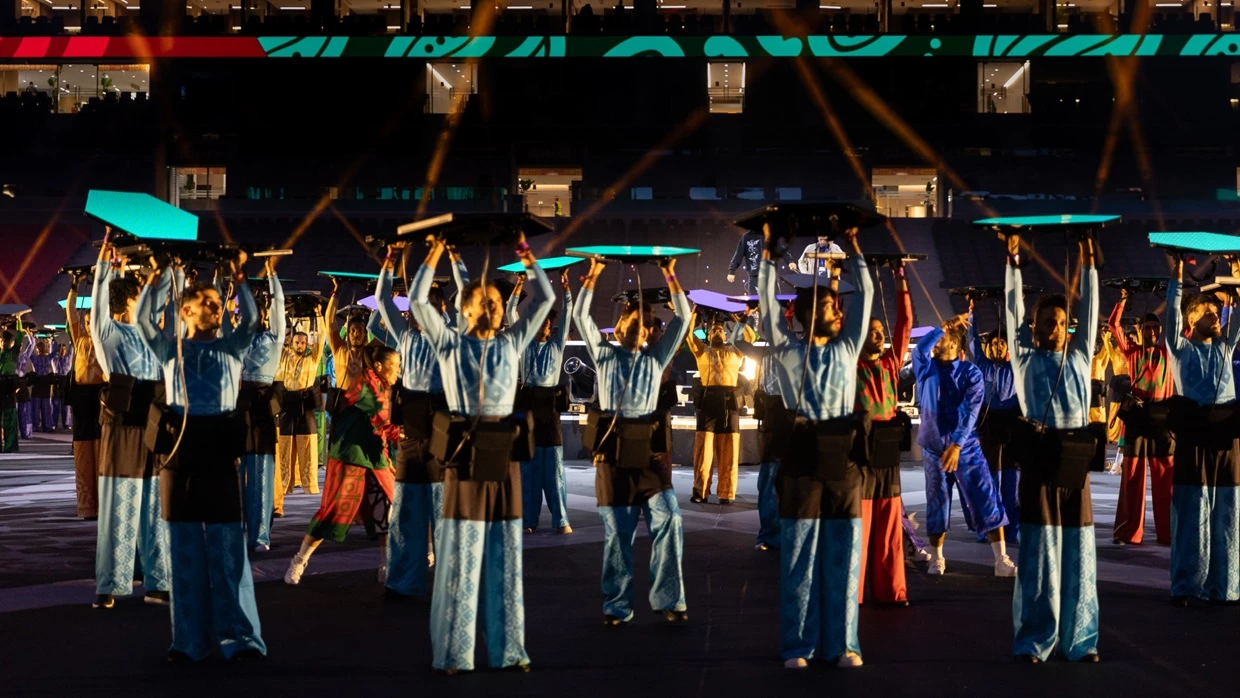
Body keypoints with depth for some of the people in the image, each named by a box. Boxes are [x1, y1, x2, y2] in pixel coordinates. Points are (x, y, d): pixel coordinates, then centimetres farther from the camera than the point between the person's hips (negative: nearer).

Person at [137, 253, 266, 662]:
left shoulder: (232, 347, 12)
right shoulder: (170, 347, 11)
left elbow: (251, 319, -4)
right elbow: (143, 317, -2)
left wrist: (239, 278, -8)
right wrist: (158, 274, -7)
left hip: (220, 446, 0)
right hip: (180, 445, 1)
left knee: (227, 544, -2)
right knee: (185, 545, 5)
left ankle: (238, 636, 0)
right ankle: (189, 638, 11)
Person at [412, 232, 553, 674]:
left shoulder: (512, 342, 11)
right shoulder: (451, 343, 3)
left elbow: (545, 299, 11)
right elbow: (419, 302, -7)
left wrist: (527, 258, 7)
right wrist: (435, 255, -7)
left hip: (502, 447, 3)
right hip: (465, 446, -3)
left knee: (506, 550, 7)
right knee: (462, 550, -1)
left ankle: (507, 648, 15)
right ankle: (454, 652, 7)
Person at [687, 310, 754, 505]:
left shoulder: (735, 351, 21)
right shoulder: (702, 350, 18)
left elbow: (751, 337, 12)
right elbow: (688, 334, 8)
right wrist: (694, 313, 12)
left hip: (729, 401, 1)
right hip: (708, 400, -1)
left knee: (728, 451, -1)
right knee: (704, 449, -3)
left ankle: (726, 493, 0)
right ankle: (700, 492, -1)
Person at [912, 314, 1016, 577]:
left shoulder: (972, 373, -2)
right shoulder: (927, 369, 4)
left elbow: (970, 411, -13)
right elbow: (920, 348, -19)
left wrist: (956, 445, -23)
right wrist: (945, 326, -21)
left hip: (967, 447, -1)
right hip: (934, 447, 1)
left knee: (988, 502, -6)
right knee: (937, 505, 8)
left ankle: (1002, 562, -5)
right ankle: (936, 560, 21)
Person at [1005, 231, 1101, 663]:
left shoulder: (1079, 356, 14)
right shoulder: (1026, 357, 7)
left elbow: (1090, 311, 12)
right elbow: (1014, 310, 4)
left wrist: (1088, 263, 9)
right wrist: (1013, 262, 2)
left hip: (1076, 454, 3)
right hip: (1039, 456, -3)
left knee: (1078, 549, 4)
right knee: (1038, 549, -2)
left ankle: (1079, 639, 10)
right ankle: (1033, 641, 2)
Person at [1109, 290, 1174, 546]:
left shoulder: (1168, 353, 11)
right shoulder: (1132, 351, 8)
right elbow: (1114, 325, 1)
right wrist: (1122, 301, -8)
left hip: (1162, 415, 1)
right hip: (1137, 414, -1)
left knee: (1165, 477, 0)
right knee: (1132, 475, 0)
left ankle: (1167, 532, 4)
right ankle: (1128, 532, 2)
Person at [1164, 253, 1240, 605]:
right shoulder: (1182, 348, 6)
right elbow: (1171, 317, -7)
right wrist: (1177, 279, -11)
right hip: (1195, 434, -4)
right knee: (1192, 515, -3)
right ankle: (1185, 586, 0)